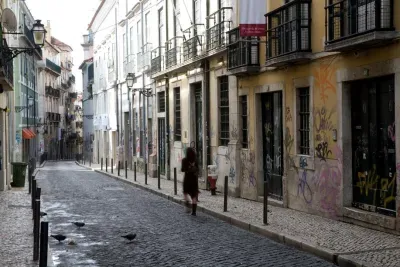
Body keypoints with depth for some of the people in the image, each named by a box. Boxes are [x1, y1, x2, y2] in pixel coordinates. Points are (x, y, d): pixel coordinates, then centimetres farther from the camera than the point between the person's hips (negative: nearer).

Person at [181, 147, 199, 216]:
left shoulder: (185, 160, -10)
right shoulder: (195, 160, 0)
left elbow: (183, 169, -12)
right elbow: (197, 169, 4)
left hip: (187, 178, -2)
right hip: (194, 178, 3)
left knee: (185, 192, 20)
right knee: (194, 195, 6)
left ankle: (187, 204, 0)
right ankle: (194, 211, 4)